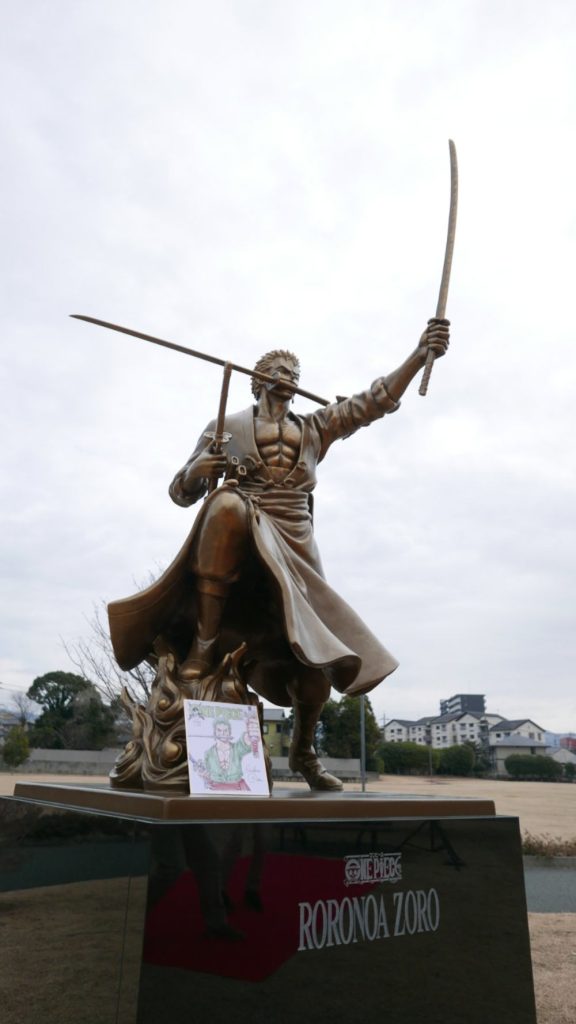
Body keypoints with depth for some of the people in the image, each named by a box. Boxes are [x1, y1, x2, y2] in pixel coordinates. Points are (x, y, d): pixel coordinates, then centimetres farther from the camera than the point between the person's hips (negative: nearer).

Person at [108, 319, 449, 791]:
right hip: (239, 542, -3)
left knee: (320, 652, -3)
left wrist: (421, 353, -1)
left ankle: (304, 751, 25)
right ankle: (204, 640, -28)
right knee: (227, 502, -37)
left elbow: (377, 400, 11)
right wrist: (198, 469, -13)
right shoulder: (226, 427, 12)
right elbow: (181, 494, 10)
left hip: (296, 547, 3)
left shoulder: (315, 428, 19)